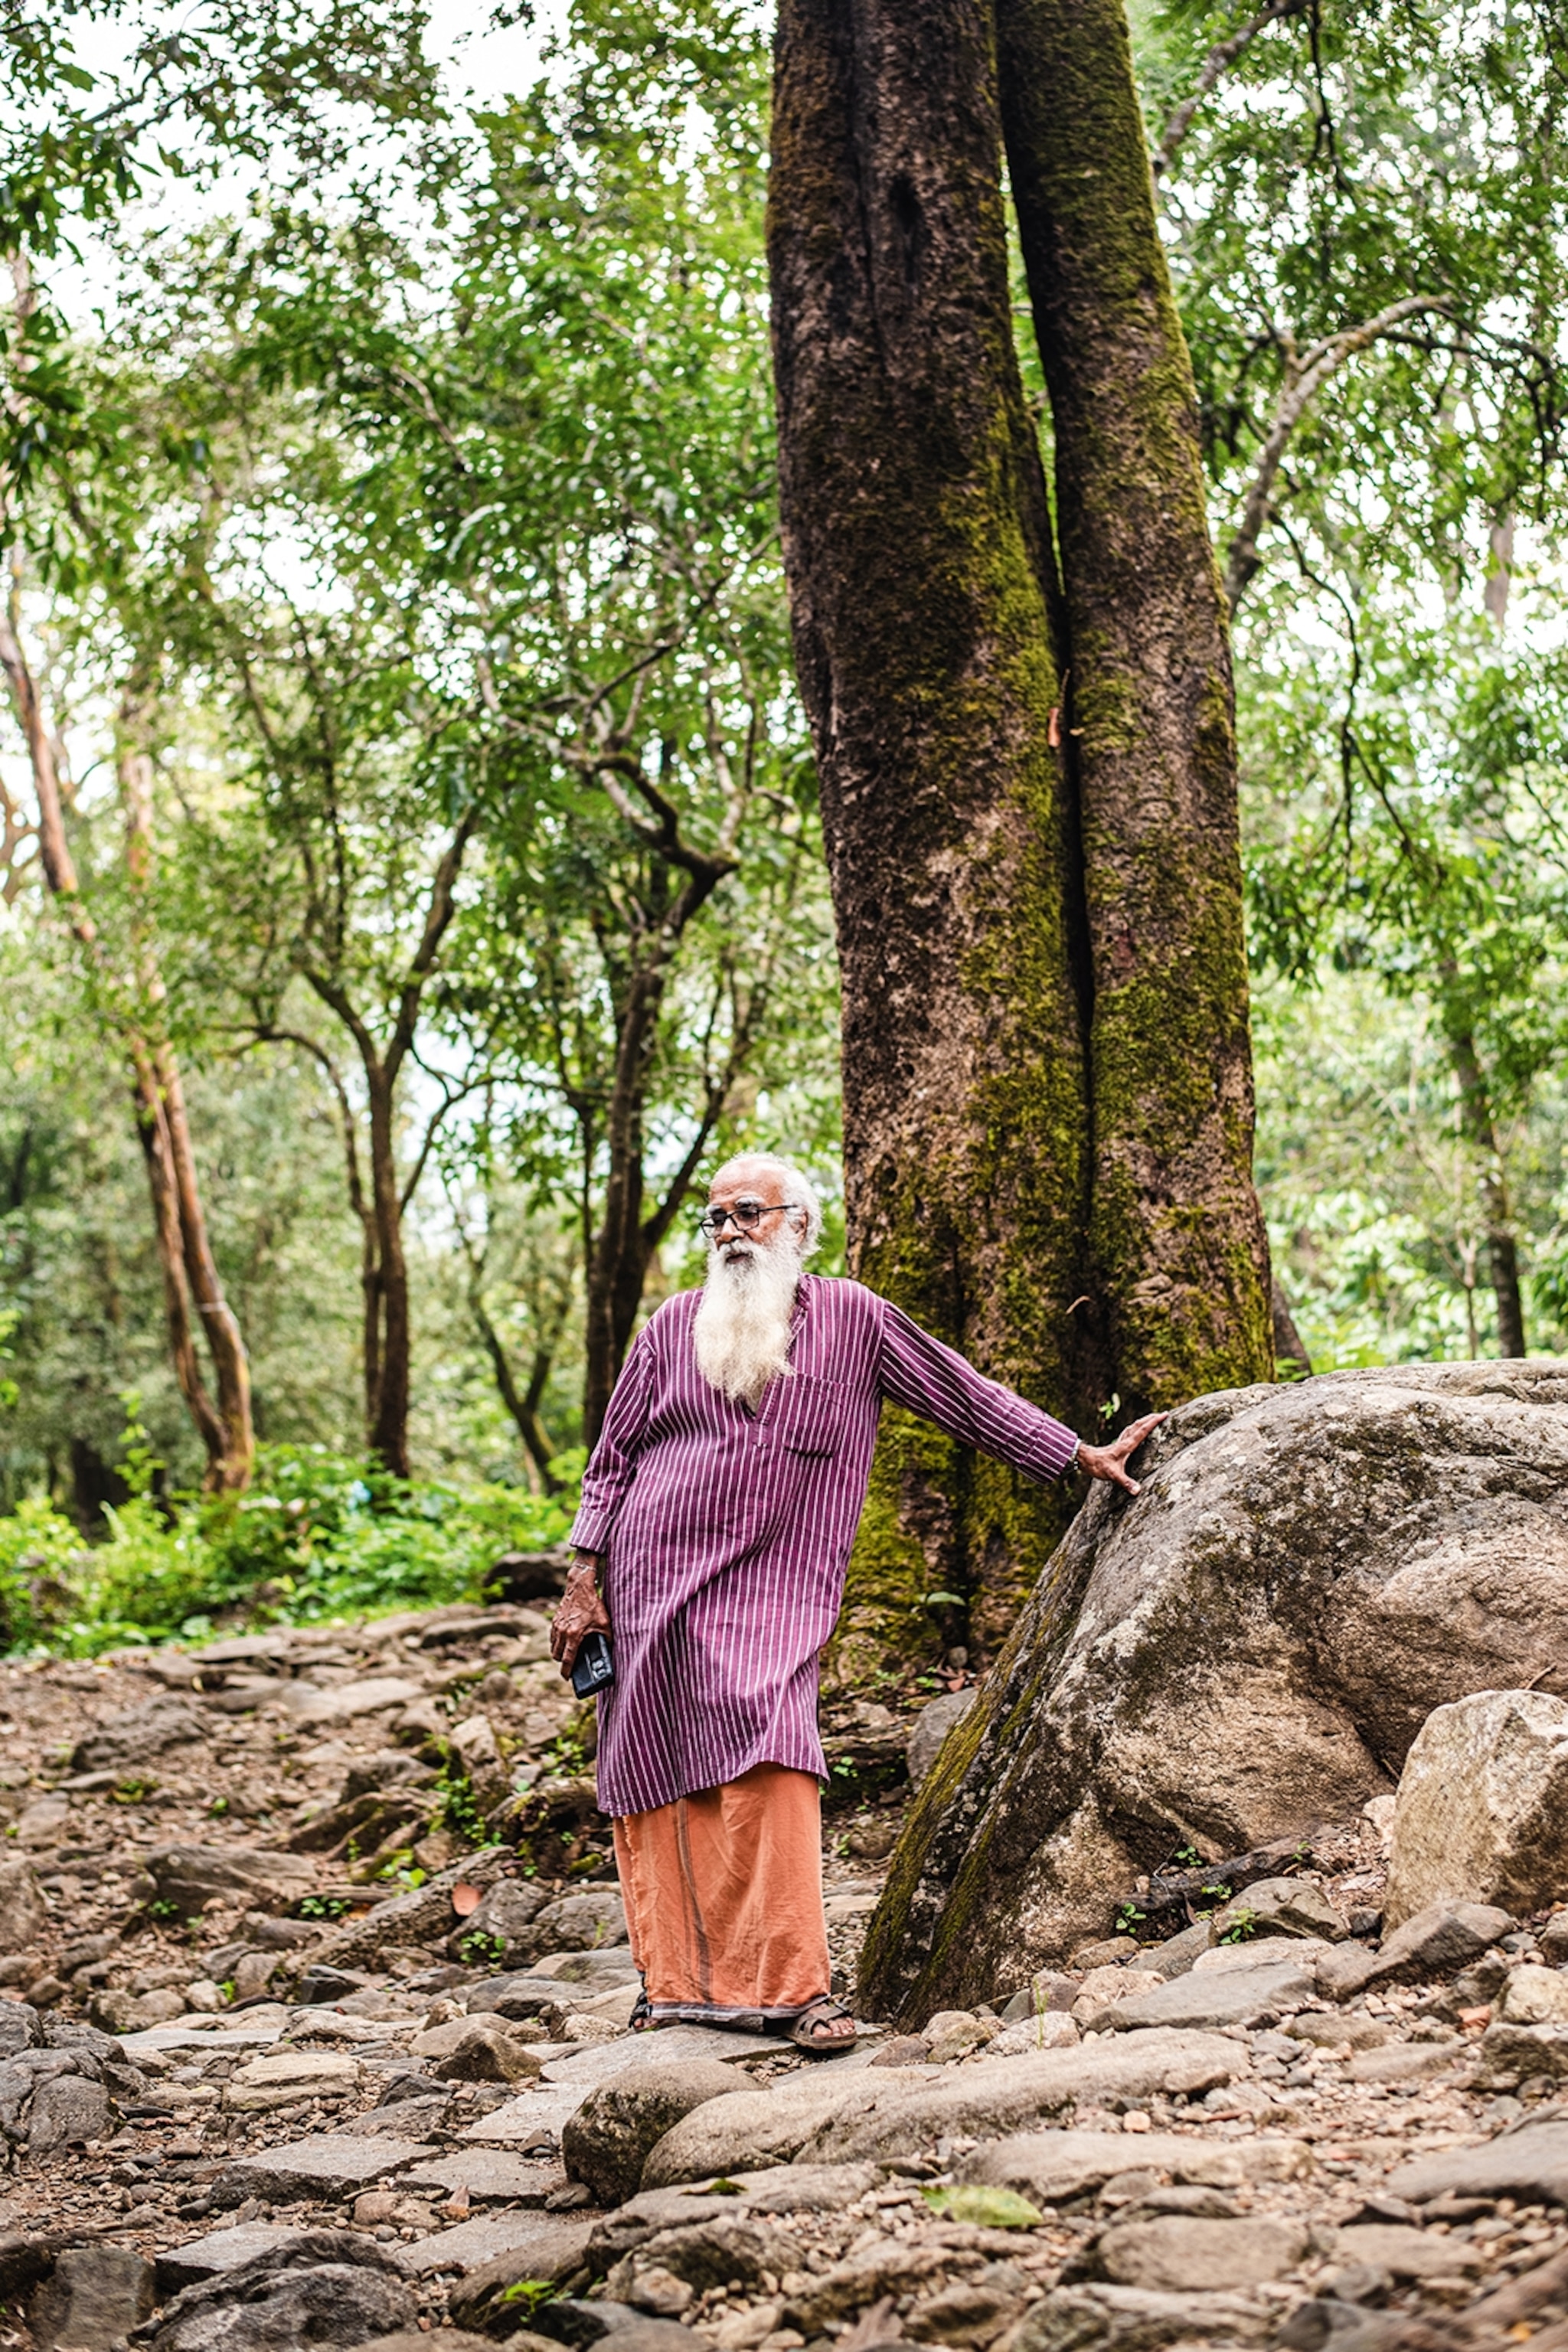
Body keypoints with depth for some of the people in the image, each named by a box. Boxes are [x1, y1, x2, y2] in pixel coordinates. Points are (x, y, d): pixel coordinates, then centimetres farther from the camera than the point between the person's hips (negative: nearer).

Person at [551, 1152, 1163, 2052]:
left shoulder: (851, 1318, 7)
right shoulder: (674, 1326, 10)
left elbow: (965, 1396, 12)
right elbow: (613, 1459, 13)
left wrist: (1083, 1455, 13)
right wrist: (585, 1581, 7)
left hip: (768, 1595, -2)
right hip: (649, 1584, 2)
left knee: (768, 1764, -18)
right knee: (656, 1786, 0)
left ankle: (791, 1986, -15)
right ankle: (676, 1982, 7)